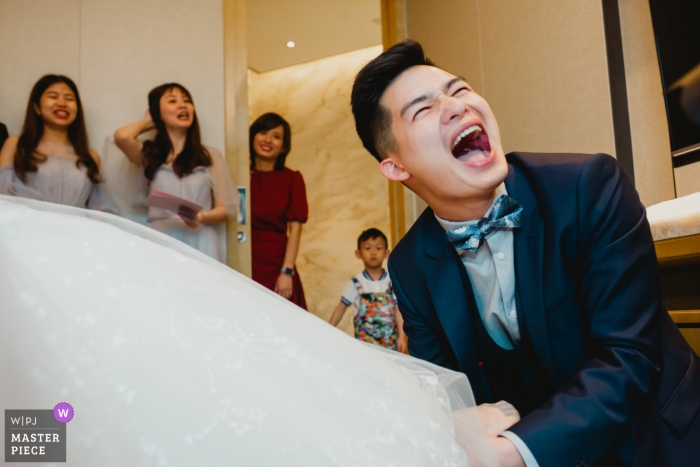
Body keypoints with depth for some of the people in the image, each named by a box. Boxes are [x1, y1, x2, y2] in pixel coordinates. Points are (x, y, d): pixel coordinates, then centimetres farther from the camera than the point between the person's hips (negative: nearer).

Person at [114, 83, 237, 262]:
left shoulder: (210, 155, 9)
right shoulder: (150, 154, 10)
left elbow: (227, 207, 7)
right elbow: (122, 136, -11)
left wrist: (203, 218, -14)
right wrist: (147, 122, 9)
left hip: (200, 244, 0)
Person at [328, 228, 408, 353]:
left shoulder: (392, 282, -2)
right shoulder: (356, 283, -4)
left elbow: (398, 310, -1)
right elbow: (341, 307, 2)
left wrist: (402, 336, -6)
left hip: (390, 342, 1)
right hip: (364, 343, -1)